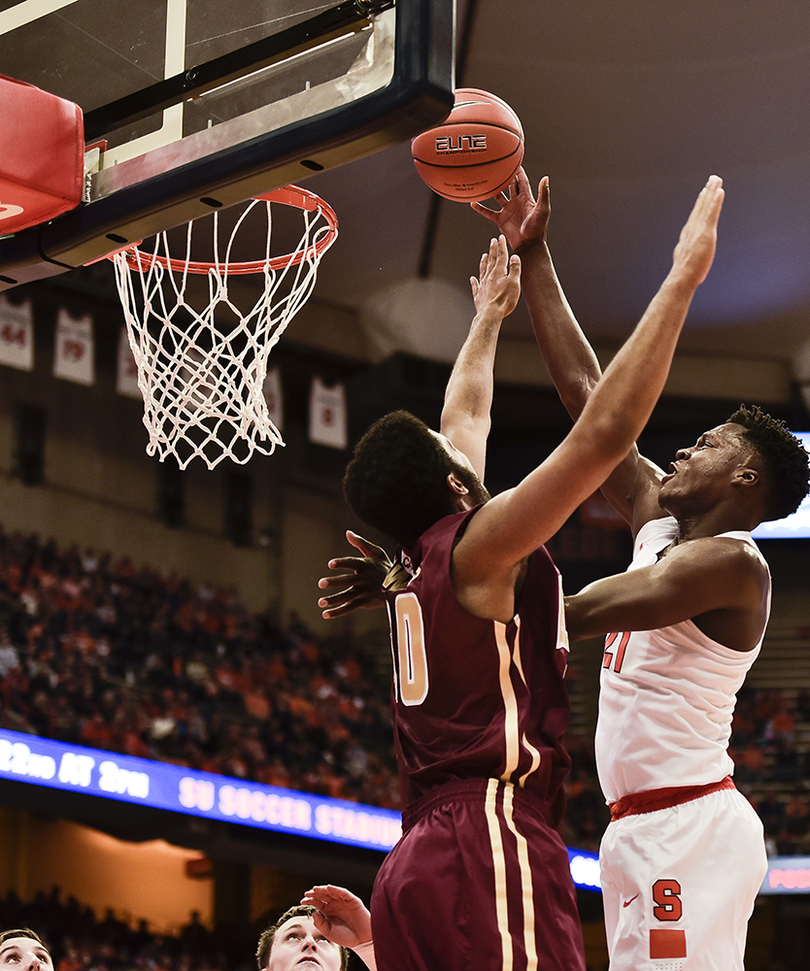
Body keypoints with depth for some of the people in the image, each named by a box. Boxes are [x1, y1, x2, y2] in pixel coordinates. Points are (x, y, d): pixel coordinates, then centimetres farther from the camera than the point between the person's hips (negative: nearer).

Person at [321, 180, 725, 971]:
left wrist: (489, 317, 49)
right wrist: (681, 279, -6)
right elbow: (606, 431, -11)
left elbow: (466, 419, 36)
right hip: (491, 849, -9)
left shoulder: (415, 562, 19)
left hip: (416, 862, 9)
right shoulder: (478, 546, -3)